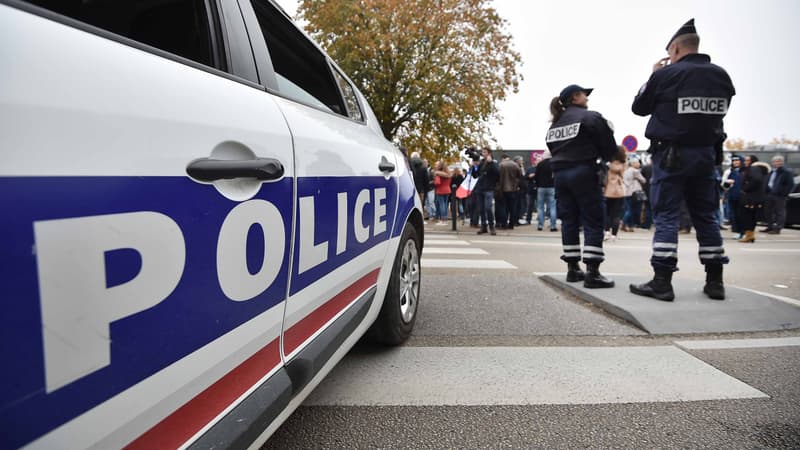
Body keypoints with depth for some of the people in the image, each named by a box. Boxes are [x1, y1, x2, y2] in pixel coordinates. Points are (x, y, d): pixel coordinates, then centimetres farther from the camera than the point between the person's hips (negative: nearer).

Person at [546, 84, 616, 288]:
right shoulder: (591, 117, -3)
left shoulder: (555, 124, 17)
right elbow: (609, 149, -2)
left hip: (560, 174, 7)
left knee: (569, 221, 9)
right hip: (583, 172, -7)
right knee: (593, 222, -4)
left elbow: (552, 148, 14)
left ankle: (572, 268, 12)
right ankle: (592, 272, -10)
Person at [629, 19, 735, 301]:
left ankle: (662, 282, -6)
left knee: (666, 217, -3)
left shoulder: (666, 74, -10)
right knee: (706, 216, 11)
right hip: (706, 153, 5)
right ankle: (715, 281, 16)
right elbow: (719, 110, 20)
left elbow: (638, 108, 1)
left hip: (671, 153, -5)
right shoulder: (721, 75, 7)